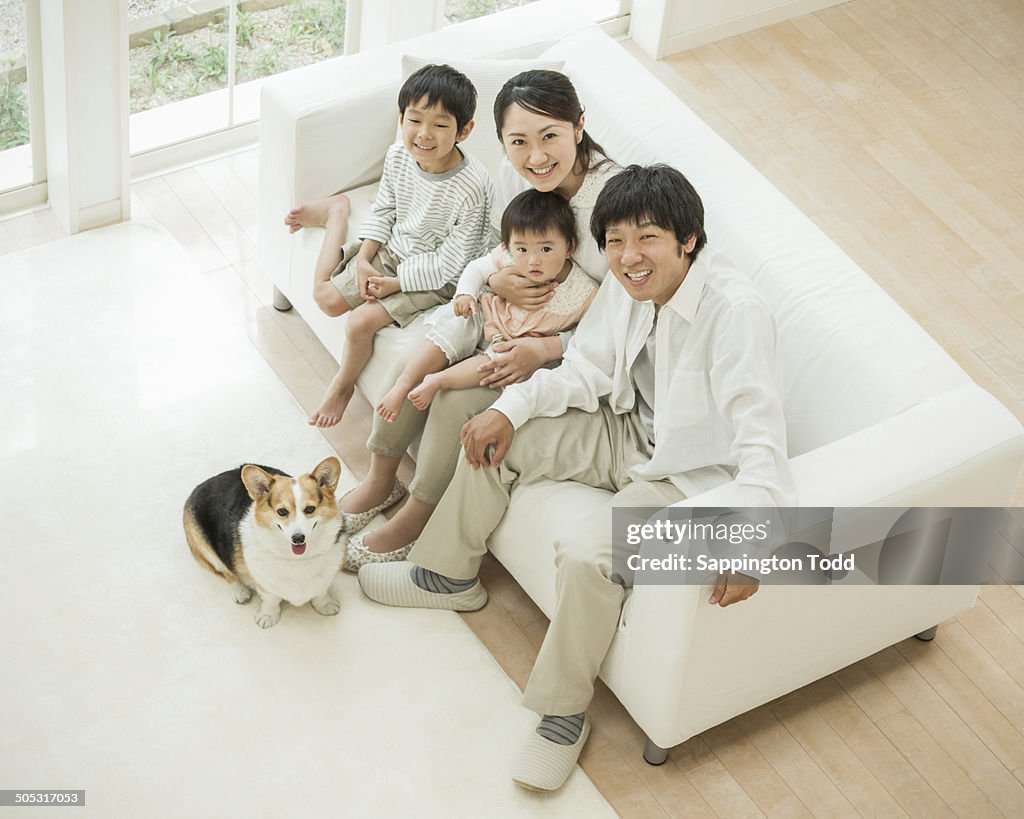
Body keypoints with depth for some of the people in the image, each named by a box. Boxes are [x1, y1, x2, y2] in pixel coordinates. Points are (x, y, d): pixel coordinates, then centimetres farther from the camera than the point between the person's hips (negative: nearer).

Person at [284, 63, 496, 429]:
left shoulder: (473, 188, -31)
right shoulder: (399, 156, -11)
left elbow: (450, 262, -24)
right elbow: (384, 211, 6)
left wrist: (396, 283, -20)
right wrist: (363, 260, -6)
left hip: (434, 279, -6)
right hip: (391, 251, 6)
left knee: (361, 322, -19)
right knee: (328, 299, 5)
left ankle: (343, 385, 11)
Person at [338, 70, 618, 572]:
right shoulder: (514, 174, -11)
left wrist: (546, 349, -29)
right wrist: (499, 280, -16)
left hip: (576, 347, -6)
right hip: (515, 312, 7)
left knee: (459, 401, -20)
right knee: (412, 364, -8)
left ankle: (413, 521, 5)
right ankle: (381, 480, 19)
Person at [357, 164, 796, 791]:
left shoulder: (735, 311, -32)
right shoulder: (627, 285, -9)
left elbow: (760, 435, -37)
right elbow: (585, 372, 3)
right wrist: (510, 408, -10)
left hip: (691, 476, -8)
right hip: (632, 433, 8)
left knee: (585, 554, -28)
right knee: (495, 436, 5)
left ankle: (564, 714, -5)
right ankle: (449, 576, 27)